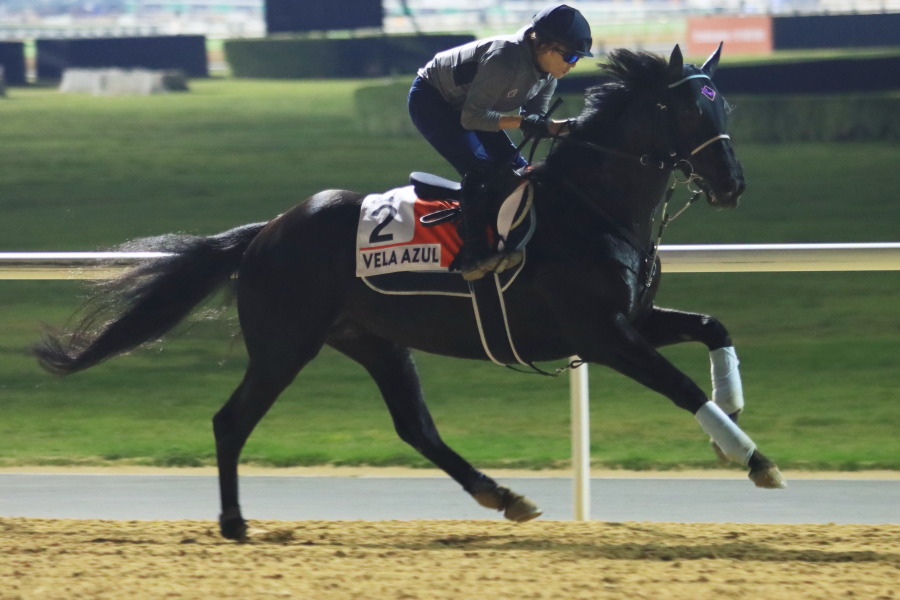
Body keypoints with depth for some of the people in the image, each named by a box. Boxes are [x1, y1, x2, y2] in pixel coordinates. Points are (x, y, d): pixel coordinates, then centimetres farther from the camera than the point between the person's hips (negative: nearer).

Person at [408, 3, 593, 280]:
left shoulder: (547, 76, -8)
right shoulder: (504, 59, -34)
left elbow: (536, 121, -2)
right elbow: (471, 118, -32)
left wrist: (559, 128, -23)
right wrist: (522, 121, -38)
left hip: (465, 105, 9)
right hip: (431, 101, -9)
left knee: (517, 170, 2)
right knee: (479, 167, -25)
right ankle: (474, 256, -28)